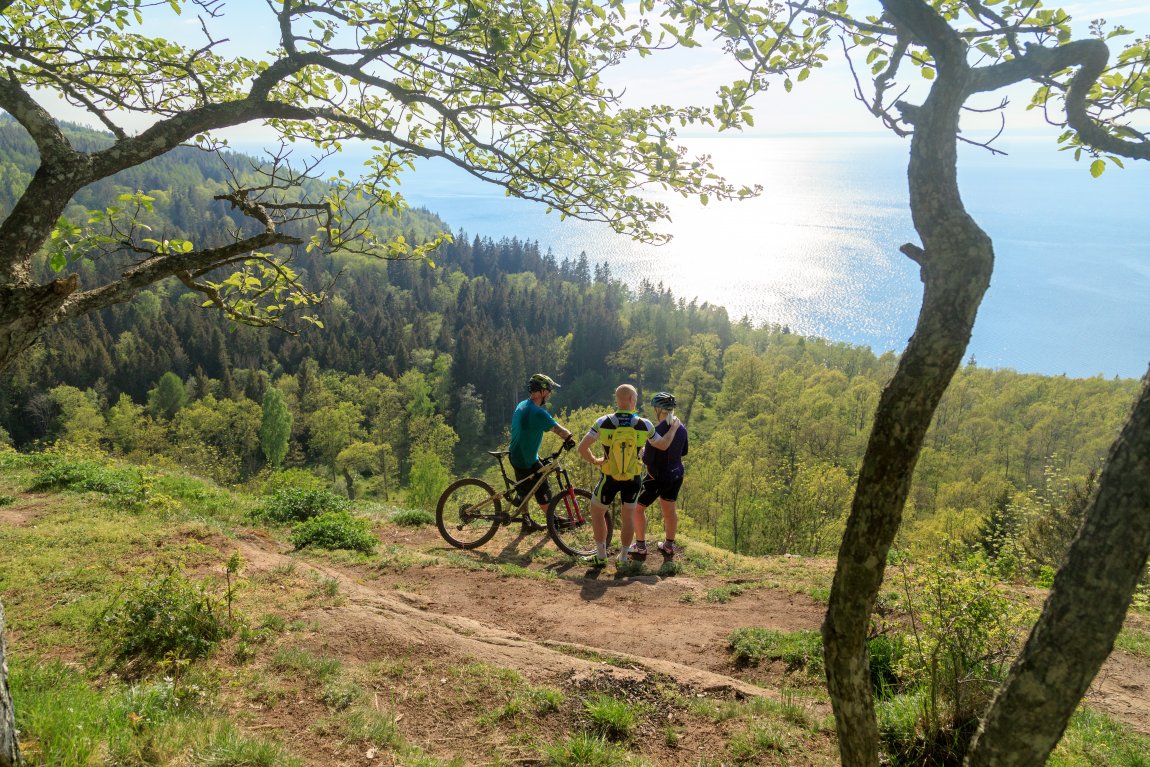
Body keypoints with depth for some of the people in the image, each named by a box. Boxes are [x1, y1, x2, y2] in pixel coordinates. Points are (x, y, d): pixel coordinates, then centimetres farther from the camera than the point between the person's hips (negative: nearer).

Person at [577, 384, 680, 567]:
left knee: (597, 512, 19)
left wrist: (594, 461, 0)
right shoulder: (644, 425, -11)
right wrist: (673, 428, 21)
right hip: (633, 479, 1)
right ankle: (623, 558, 25)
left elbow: (582, 448, -19)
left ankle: (601, 556, 20)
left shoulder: (603, 422, -15)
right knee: (627, 518, 17)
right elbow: (663, 445, 4)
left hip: (609, 478, -1)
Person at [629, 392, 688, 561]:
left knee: (638, 508, 10)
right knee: (670, 510, 22)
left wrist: (642, 452, -1)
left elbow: (647, 460, -21)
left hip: (658, 477, -7)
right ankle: (669, 545, 33)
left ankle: (640, 547, 14)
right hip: (676, 475, 7)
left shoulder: (657, 431, -25)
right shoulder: (681, 428, -3)